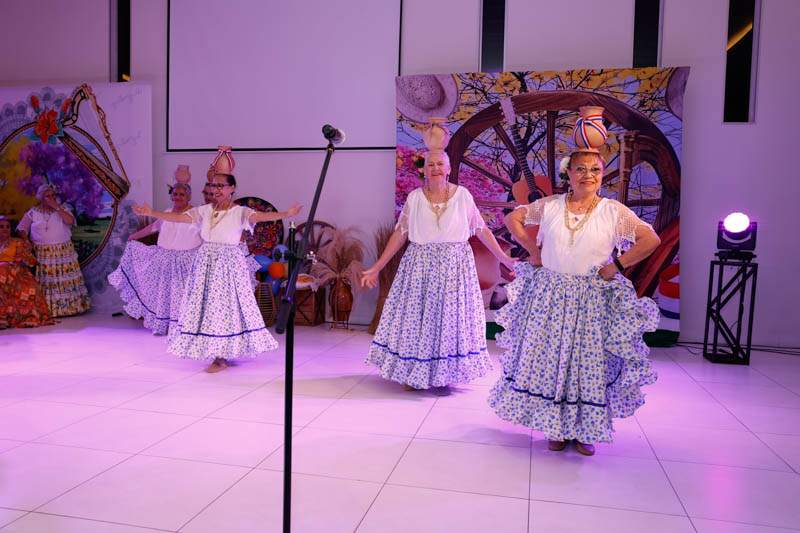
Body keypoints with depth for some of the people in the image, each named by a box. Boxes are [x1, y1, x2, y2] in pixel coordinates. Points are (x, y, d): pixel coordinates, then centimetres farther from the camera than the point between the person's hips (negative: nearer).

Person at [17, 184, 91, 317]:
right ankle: (47, 309, 4)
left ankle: (70, 306, 8)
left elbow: (70, 221, -13)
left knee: (66, 279, 0)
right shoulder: (33, 212, 4)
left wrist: (56, 207, -14)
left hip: (64, 252, 1)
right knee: (45, 281, -2)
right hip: (43, 254, 0)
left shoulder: (63, 208, 6)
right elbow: (22, 228, 8)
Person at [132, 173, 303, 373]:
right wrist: (151, 212, 2)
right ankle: (219, 355, 16)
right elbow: (179, 217, 8)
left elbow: (260, 216, -21)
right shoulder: (205, 210, 10)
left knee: (225, 305, -5)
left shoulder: (240, 212, -4)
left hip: (229, 264, -5)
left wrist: (286, 214, -38)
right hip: (205, 262, 5)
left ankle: (221, 357, 4)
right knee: (206, 304, 5)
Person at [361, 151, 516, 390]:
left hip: (454, 265, 0)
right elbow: (399, 234, 4)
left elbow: (481, 230, 6)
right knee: (416, 317, 3)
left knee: (451, 318, 3)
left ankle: (444, 374, 17)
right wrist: (376, 268, 2)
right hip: (420, 265, 1)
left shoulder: (463, 195, 1)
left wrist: (504, 258, 3)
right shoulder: (415, 198, 2)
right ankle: (412, 374, 18)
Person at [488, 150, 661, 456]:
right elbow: (512, 219, 11)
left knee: (589, 362, 5)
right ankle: (557, 426, 22)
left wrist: (616, 266, -8)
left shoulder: (614, 211, -3)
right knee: (549, 360, 6)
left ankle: (586, 429, 22)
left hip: (592, 300, -1)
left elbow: (651, 239, -5)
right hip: (549, 295, 2)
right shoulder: (549, 206, 2)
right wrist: (532, 250, 5)